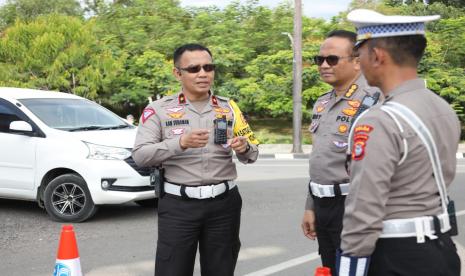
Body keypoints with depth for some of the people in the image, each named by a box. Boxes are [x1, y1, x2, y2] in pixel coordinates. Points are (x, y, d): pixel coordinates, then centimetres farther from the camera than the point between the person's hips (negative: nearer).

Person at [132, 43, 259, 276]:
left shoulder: (228, 107, 7)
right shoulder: (159, 109, -2)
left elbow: (252, 154, 10)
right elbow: (140, 155, -11)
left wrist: (243, 148, -14)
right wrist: (181, 143, -25)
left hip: (224, 204, 3)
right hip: (178, 205, -3)